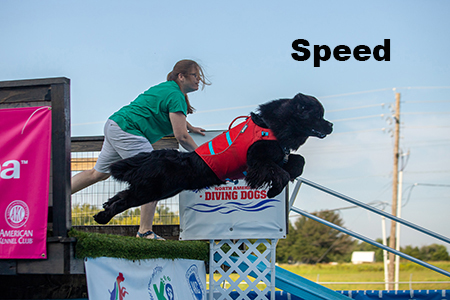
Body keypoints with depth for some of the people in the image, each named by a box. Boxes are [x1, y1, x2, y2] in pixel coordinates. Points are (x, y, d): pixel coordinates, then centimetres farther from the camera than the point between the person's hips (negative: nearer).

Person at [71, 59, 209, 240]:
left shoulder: (167, 88, 17)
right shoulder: (176, 96, -14)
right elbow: (181, 136, -15)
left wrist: (191, 128, 42)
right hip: (128, 132, -11)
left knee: (98, 174, 18)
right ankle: (145, 231, -9)